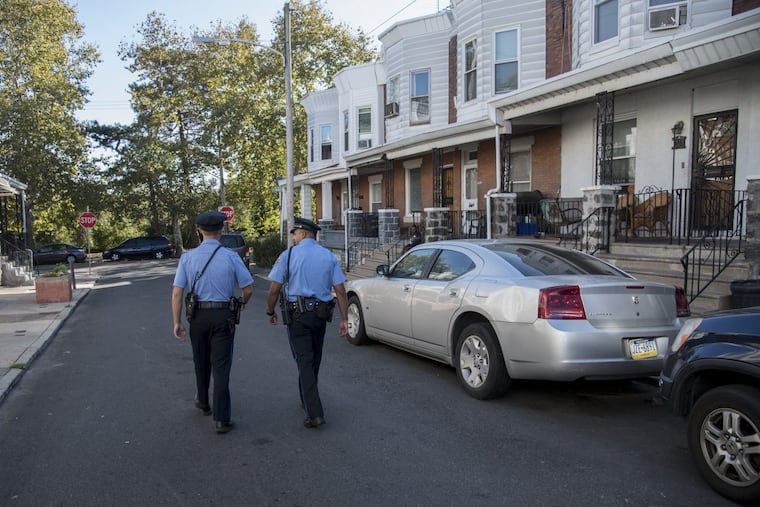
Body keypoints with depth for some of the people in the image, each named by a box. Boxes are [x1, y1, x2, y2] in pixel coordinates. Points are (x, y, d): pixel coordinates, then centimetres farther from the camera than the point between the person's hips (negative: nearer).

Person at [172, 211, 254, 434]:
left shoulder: (188, 257, -5)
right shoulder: (231, 257, -9)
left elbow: (177, 293, -7)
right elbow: (248, 288, -5)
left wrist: (177, 322, 0)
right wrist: (243, 302, 17)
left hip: (198, 316, 3)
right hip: (223, 316, -2)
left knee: (201, 362, 22)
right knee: (221, 367, 1)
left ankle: (203, 402, 44)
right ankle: (221, 419, 0)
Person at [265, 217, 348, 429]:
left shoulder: (289, 255, -5)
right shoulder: (329, 256, 4)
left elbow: (274, 289, -6)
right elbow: (340, 290, -1)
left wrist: (270, 312, 9)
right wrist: (344, 319, 2)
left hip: (298, 315, -4)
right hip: (321, 314, 4)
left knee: (304, 361, -3)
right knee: (314, 360, 19)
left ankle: (315, 413, -10)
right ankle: (307, 400, 36)